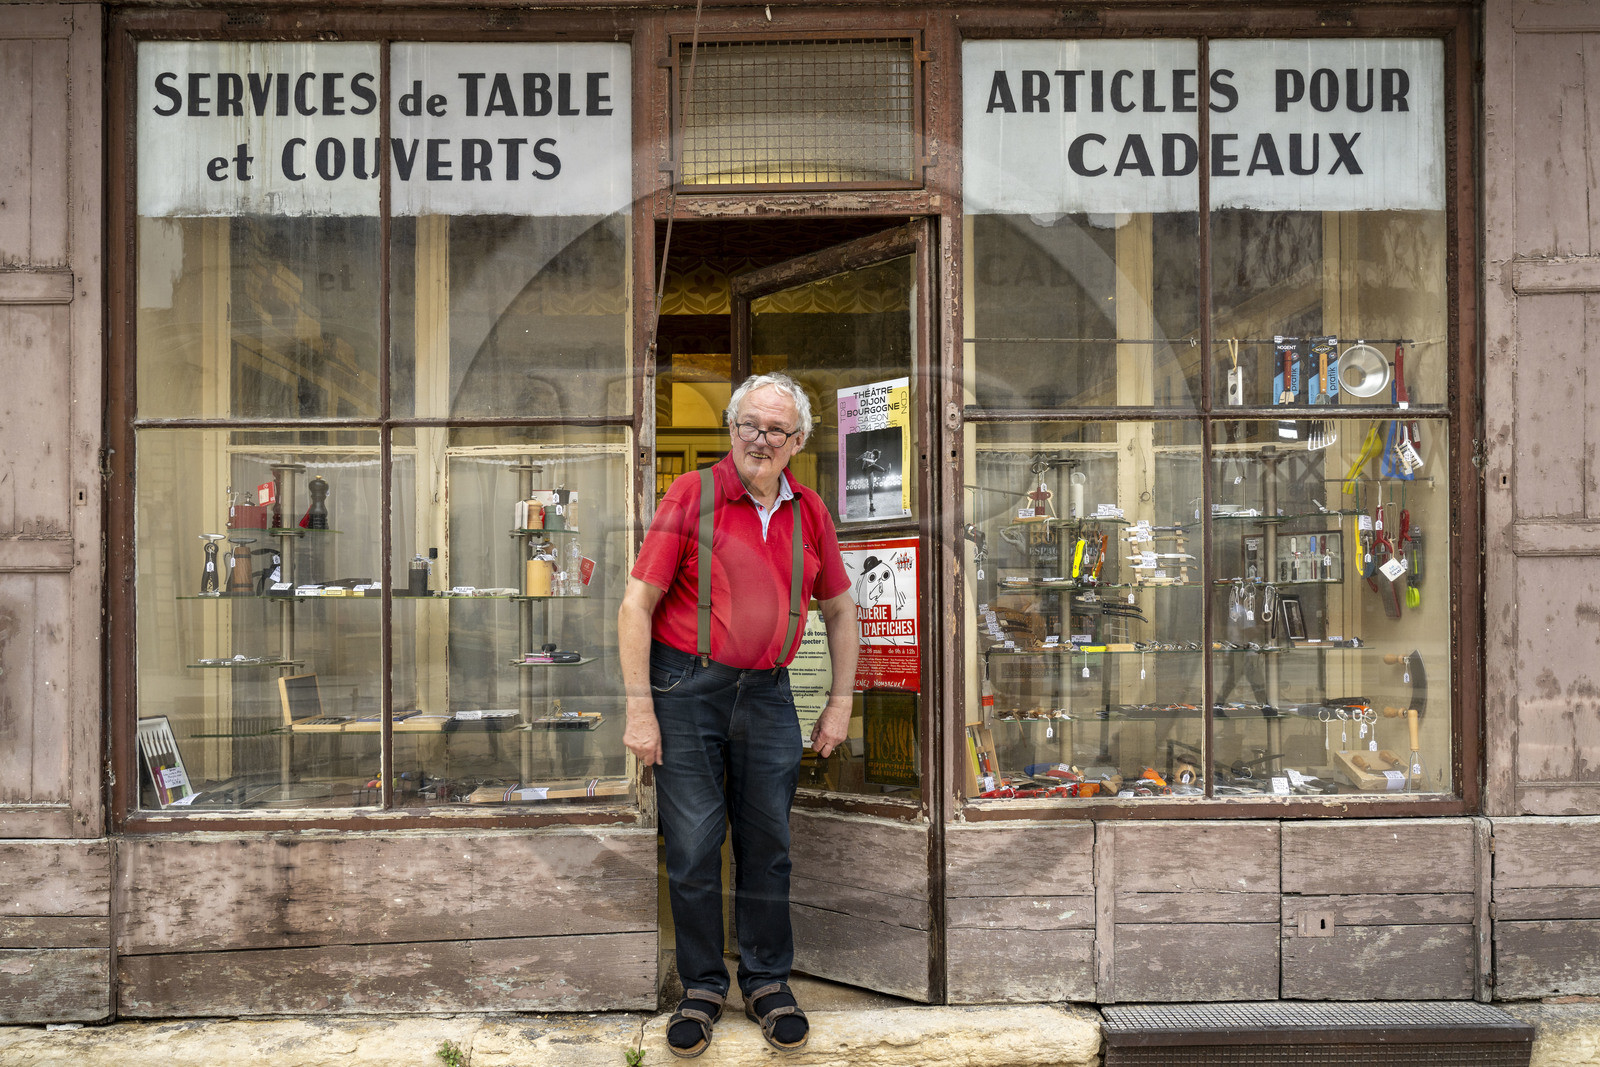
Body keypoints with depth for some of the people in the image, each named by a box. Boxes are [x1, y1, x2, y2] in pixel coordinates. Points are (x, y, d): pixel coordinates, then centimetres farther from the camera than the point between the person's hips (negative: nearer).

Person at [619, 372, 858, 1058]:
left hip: (768, 694, 3)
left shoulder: (810, 513, 6)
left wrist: (841, 702, 13)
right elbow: (637, 604, -7)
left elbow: (839, 609, 18)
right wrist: (640, 710, -11)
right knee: (692, 847, 2)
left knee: (768, 845, 10)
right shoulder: (691, 495, -6)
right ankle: (702, 988, 19)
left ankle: (768, 982, 25)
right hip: (688, 689, -3)